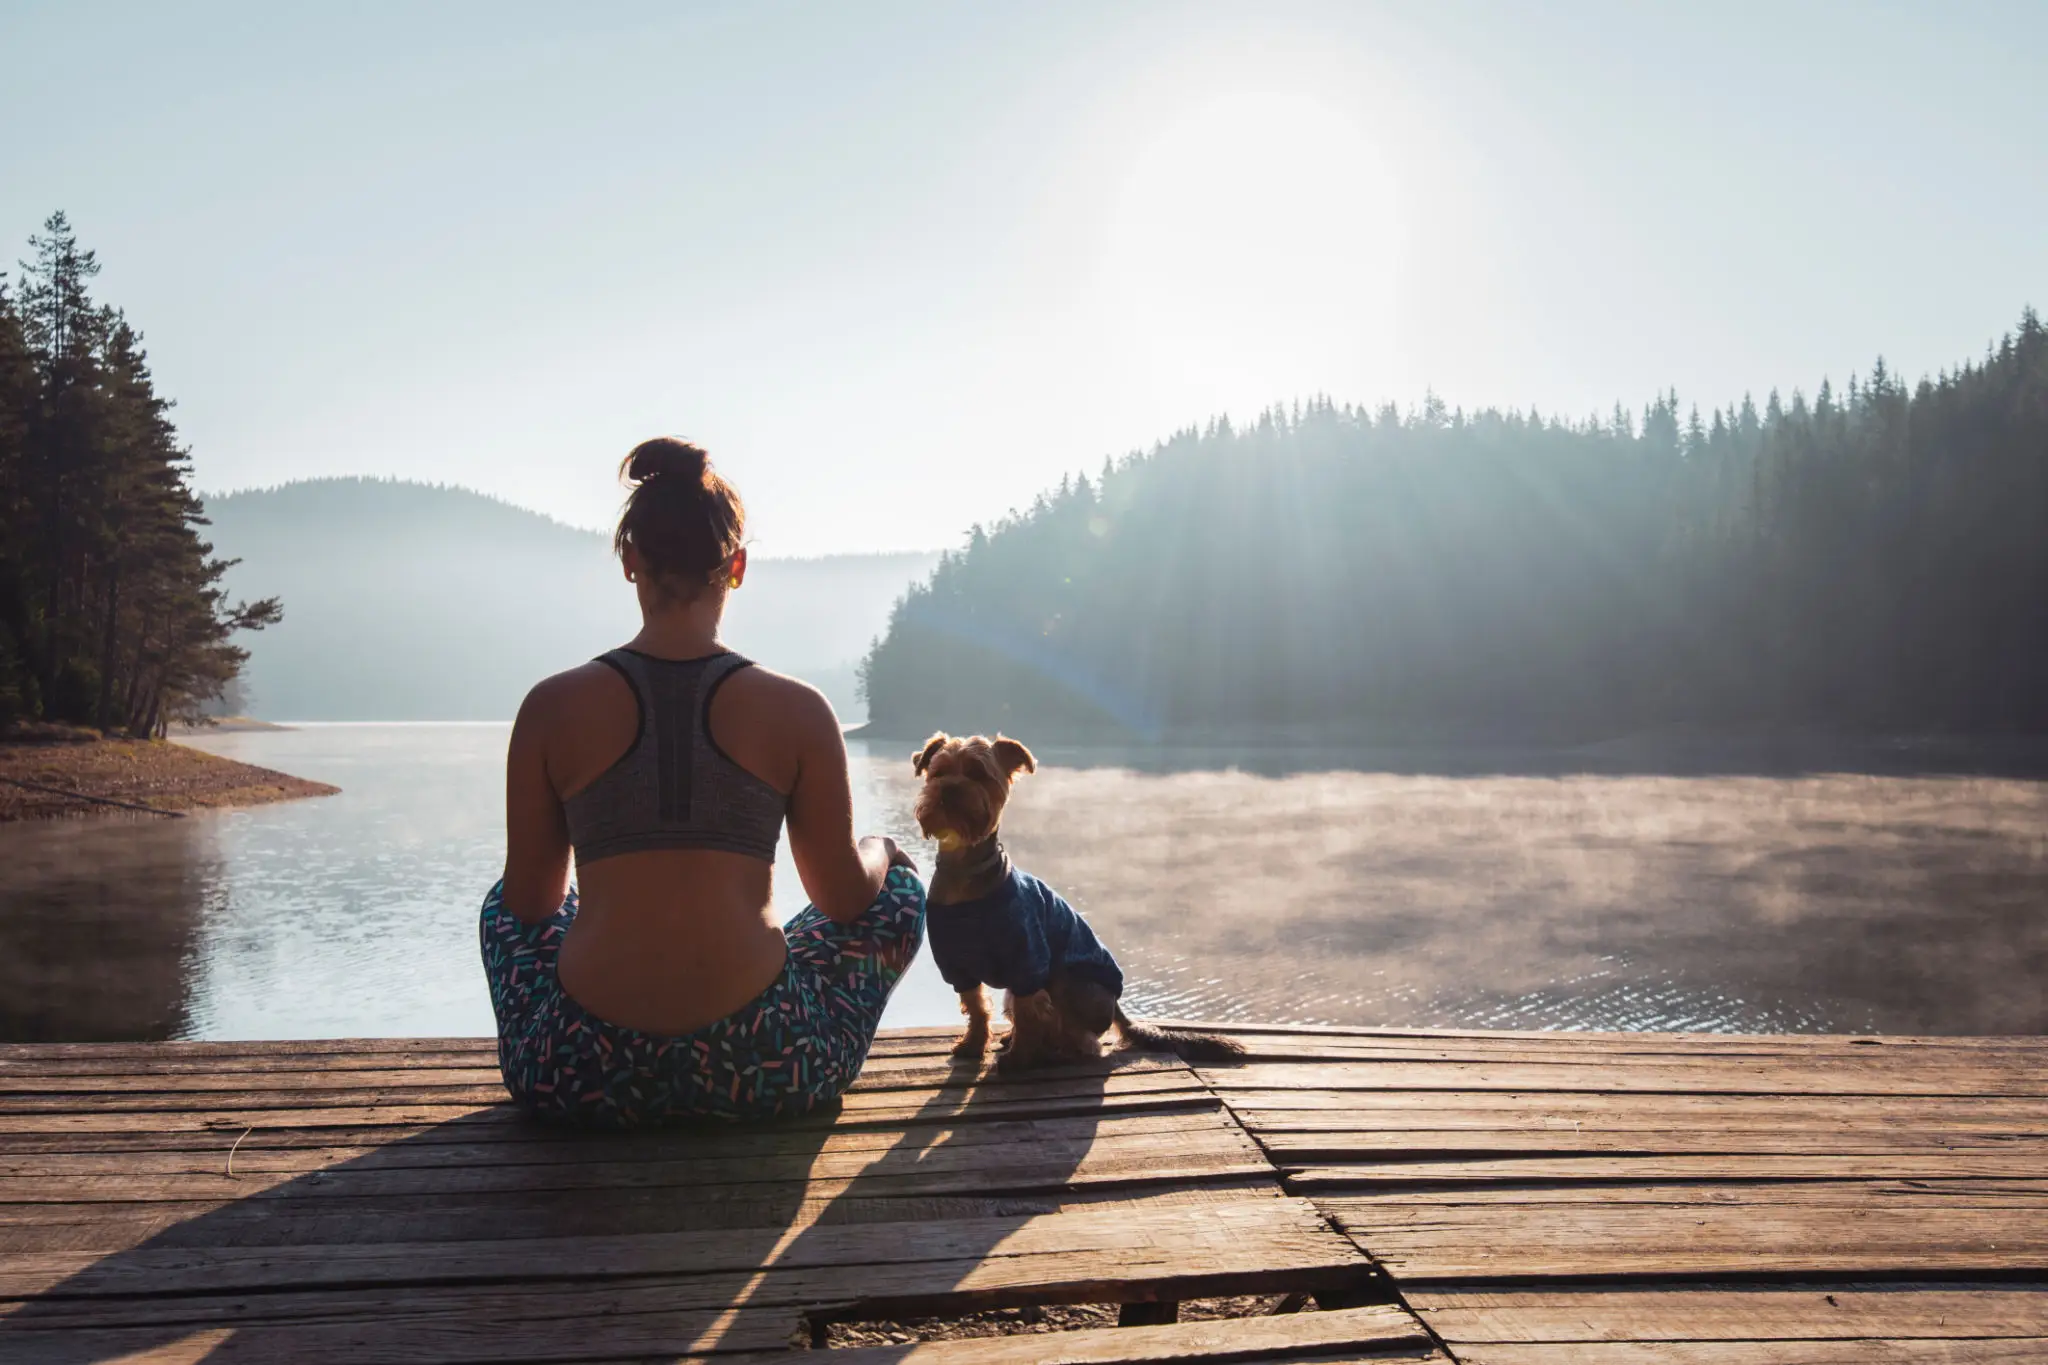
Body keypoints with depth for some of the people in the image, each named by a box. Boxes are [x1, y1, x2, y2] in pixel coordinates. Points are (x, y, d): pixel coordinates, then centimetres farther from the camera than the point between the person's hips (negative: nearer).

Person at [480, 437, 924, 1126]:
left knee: (506, 901, 34)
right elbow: (845, 897, 4)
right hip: (762, 1074, -1)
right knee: (898, 881, 25)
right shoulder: (798, 712, -5)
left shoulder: (552, 708, -3)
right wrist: (879, 854, 28)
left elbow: (531, 901, 7)